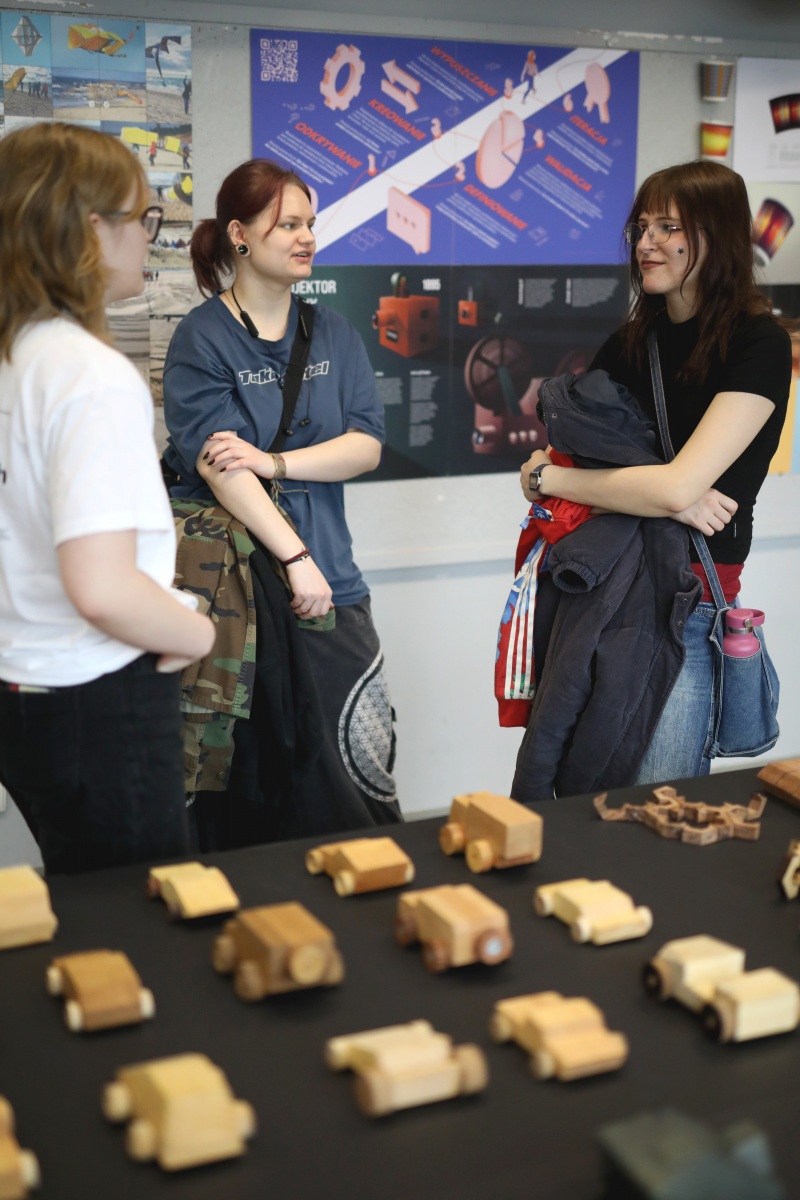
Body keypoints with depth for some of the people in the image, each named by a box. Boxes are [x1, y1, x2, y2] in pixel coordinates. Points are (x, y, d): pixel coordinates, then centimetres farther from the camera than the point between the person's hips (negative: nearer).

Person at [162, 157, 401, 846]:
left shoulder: (332, 334, 13)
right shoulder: (202, 339, -3)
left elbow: (367, 446, 2)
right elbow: (218, 466, -14)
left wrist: (274, 462, -13)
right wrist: (295, 558, -21)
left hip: (330, 581, 5)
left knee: (359, 770, 6)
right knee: (253, 771, 3)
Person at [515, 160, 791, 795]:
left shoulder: (758, 342, -9)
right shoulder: (631, 343, 11)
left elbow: (678, 485, -20)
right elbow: (553, 458, 2)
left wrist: (545, 477, -8)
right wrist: (670, 499, -15)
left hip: (686, 611, -5)